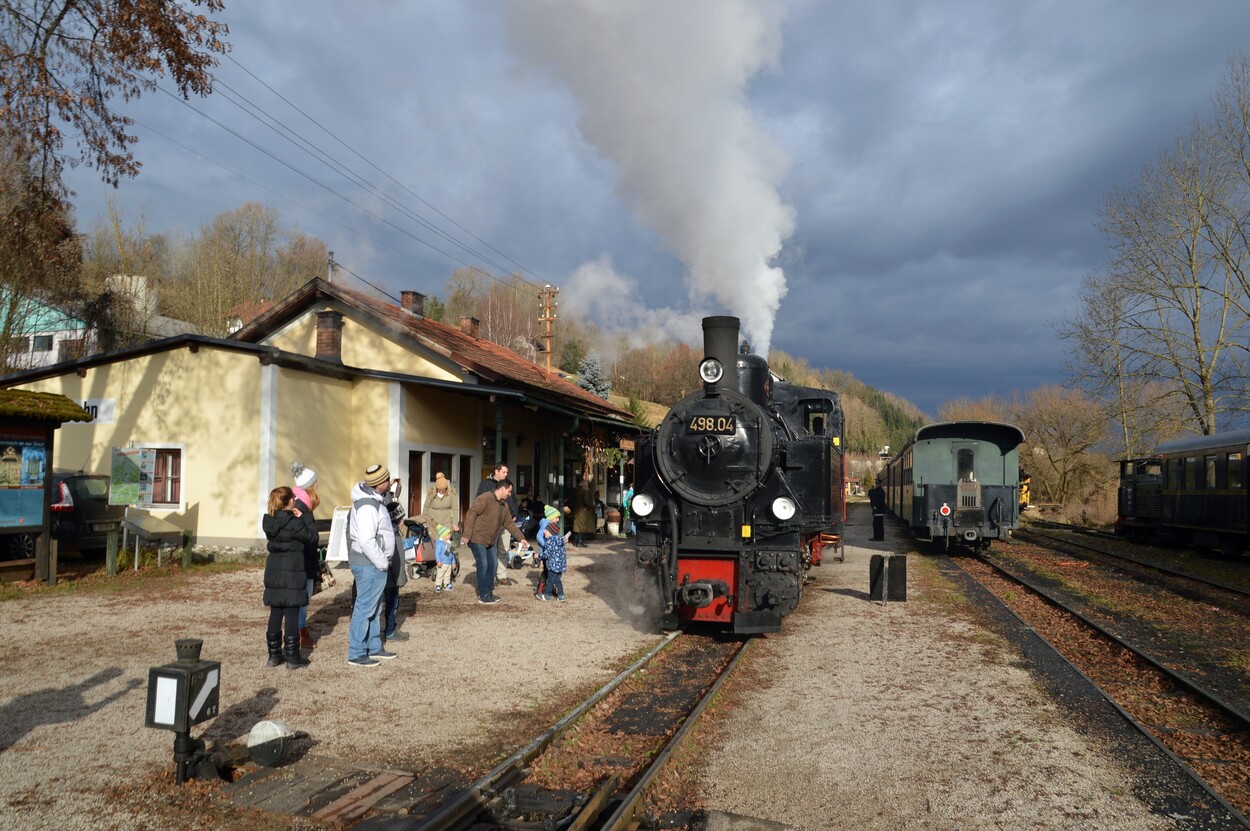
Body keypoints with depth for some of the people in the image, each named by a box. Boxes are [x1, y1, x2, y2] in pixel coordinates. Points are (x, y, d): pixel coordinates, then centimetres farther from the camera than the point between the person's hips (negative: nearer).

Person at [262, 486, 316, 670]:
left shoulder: (269, 521, 3)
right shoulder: (294, 522, -15)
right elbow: (312, 537, -7)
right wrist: (303, 518, -2)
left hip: (273, 572, 6)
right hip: (292, 572, -6)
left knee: (275, 613, 13)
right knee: (292, 614, 0)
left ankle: (274, 654, 19)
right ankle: (292, 657, 5)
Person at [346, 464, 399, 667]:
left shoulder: (373, 500, 12)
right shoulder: (368, 506, -22)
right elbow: (366, 540, -27)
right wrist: (382, 562, -19)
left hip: (373, 564, 11)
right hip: (370, 565, -11)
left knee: (373, 608, 18)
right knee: (365, 608, -3)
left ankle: (374, 647, 29)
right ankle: (356, 654, 5)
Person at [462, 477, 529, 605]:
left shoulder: (503, 505, 10)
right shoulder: (485, 499, -19)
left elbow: (509, 523, 13)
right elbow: (471, 514, -22)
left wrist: (521, 538, 7)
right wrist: (467, 535, -24)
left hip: (490, 541, 9)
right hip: (477, 538, -9)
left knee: (492, 564, 10)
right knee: (483, 565, -8)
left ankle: (488, 592, 23)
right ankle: (483, 596, 1)